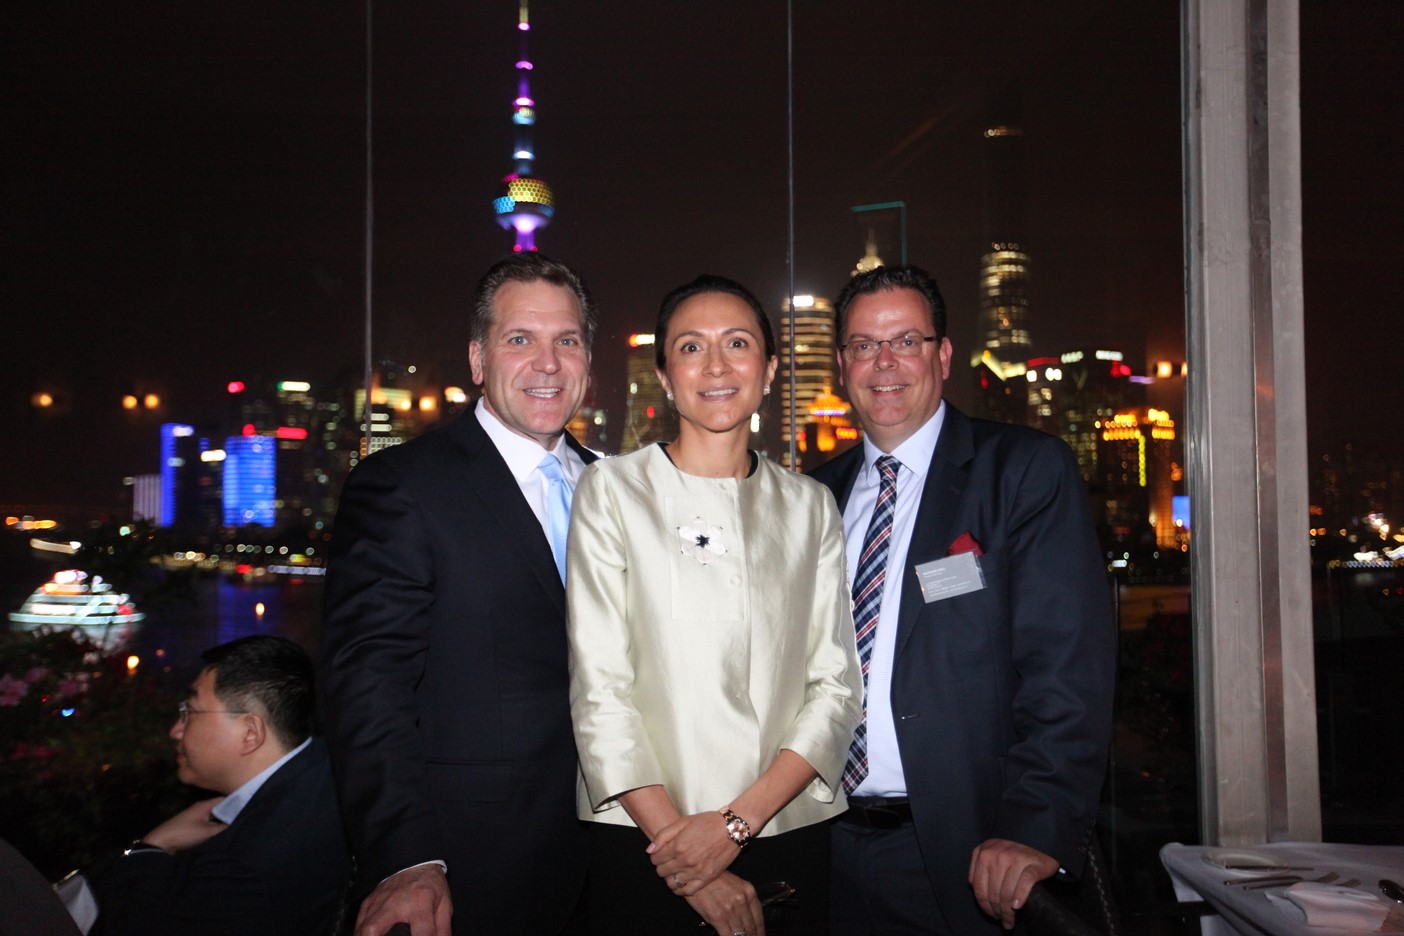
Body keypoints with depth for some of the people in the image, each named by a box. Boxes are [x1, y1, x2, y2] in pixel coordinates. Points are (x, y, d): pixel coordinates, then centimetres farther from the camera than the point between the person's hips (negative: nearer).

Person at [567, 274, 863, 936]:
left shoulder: (810, 506, 7)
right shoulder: (611, 490, -2)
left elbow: (835, 685, 1)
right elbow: (597, 688, -8)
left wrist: (737, 821, -11)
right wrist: (685, 854, -13)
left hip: (789, 829, 3)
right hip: (645, 843, -2)